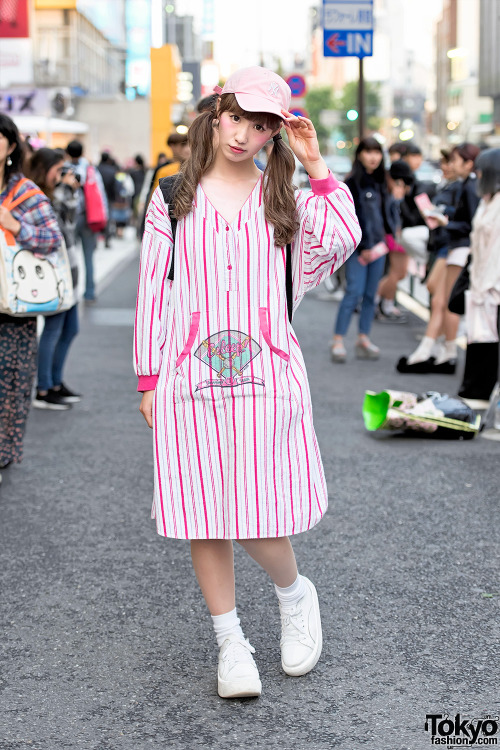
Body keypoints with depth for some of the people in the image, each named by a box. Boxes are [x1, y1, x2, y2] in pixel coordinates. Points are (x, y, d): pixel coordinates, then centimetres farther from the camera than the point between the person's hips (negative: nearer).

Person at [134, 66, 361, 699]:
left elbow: (342, 241, -9)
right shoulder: (173, 200, 9)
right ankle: (230, 641, 19)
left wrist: (316, 166, -6)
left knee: (259, 515, -6)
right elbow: (153, 290, 8)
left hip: (266, 375, -1)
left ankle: (294, 594, 26)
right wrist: (148, 379, 5)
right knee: (204, 515, 3)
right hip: (190, 378, 1)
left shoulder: (285, 198, 10)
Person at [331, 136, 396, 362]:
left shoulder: (380, 183, 15)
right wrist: (361, 246, -14)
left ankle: (363, 339, 12)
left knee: (371, 293, 7)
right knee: (354, 292, -12)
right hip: (358, 246, -6)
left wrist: (391, 233, 5)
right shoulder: (352, 182, -6)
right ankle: (338, 341, -9)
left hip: (377, 244, 6)